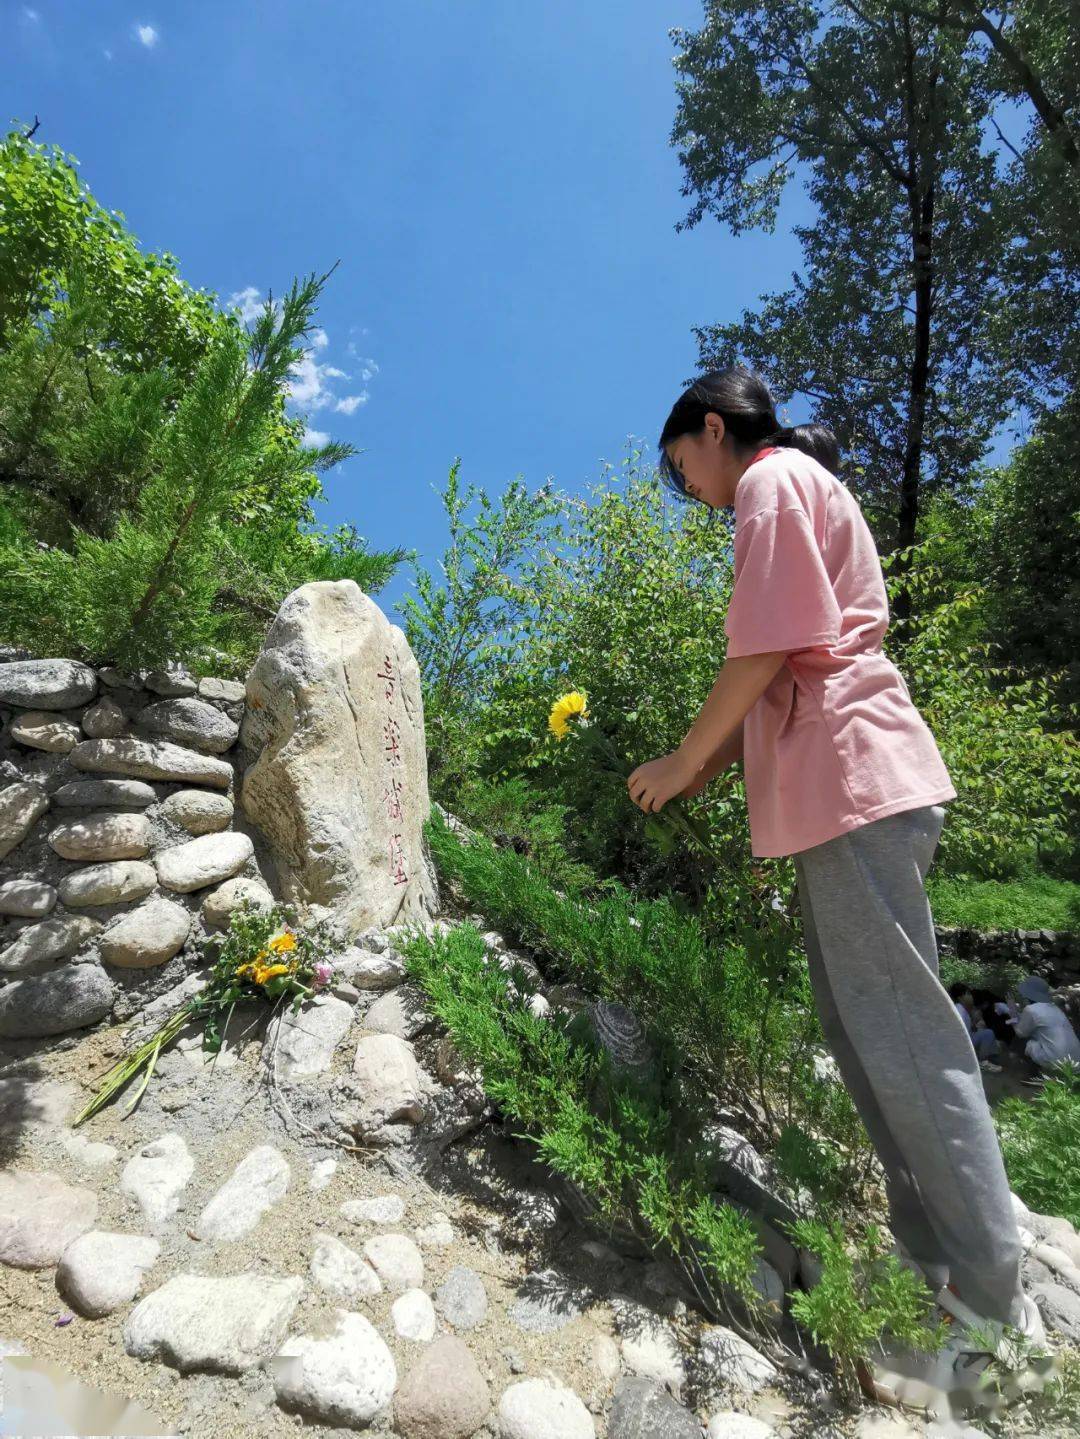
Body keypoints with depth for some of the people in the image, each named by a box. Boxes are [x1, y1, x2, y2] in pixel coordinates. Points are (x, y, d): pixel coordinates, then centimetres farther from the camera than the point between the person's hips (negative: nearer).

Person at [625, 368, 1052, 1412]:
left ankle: (993, 1317, 7)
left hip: (852, 778, -10)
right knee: (867, 1028, 12)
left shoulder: (771, 480, -2)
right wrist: (717, 759, 17)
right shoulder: (805, 487, 27)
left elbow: (769, 649, -14)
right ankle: (939, 1259, 23)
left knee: (903, 1036, -5)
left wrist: (686, 760, -5)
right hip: (849, 784, 10)